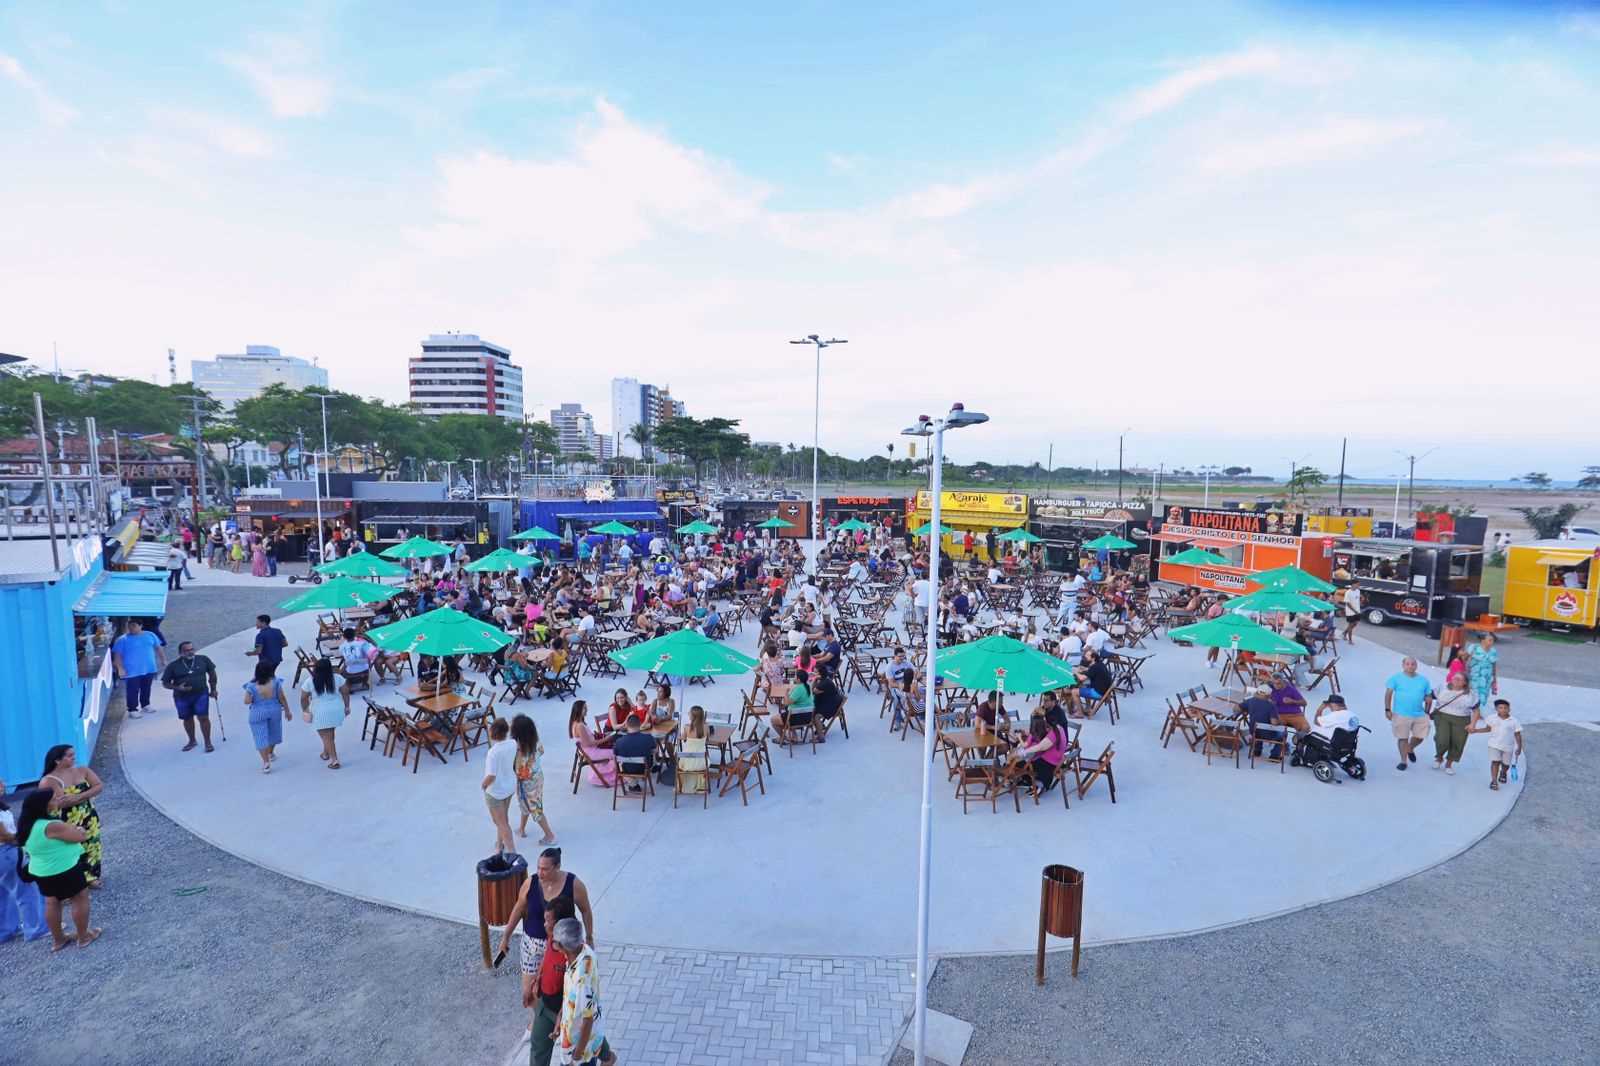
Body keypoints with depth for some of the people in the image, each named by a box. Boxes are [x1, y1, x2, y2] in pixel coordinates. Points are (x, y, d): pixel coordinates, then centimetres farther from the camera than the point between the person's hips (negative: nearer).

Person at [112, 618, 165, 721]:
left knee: (146, 689, 15)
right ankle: (133, 710, 4)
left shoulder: (150, 635, 6)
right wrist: (120, 668, -15)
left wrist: (163, 659, 9)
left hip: (149, 669, 4)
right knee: (133, 691, -3)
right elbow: (117, 655, -7)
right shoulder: (122, 640, -5)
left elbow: (158, 648, 13)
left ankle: (145, 706, 30)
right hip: (132, 671, -3)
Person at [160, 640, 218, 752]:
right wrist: (177, 688, -19)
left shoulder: (203, 660, -2)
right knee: (187, 719, 14)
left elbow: (212, 673, 11)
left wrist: (213, 689, 11)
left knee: (203, 717, -7)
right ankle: (192, 741, 34)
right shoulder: (173, 666, -5)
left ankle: (208, 742, 4)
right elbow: (165, 683, 0)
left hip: (201, 694, -1)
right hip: (182, 697, 1)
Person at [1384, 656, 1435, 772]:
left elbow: (1429, 697, 14)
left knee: (1420, 737, 6)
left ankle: (1410, 749, 38)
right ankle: (1403, 761, 13)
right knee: (1402, 738, 1)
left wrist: (1427, 712, 10)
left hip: (1420, 715, 4)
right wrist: (1387, 710, -11)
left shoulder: (1423, 680, 7)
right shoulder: (1396, 678, -3)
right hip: (1401, 715, -3)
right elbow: (1388, 694, -6)